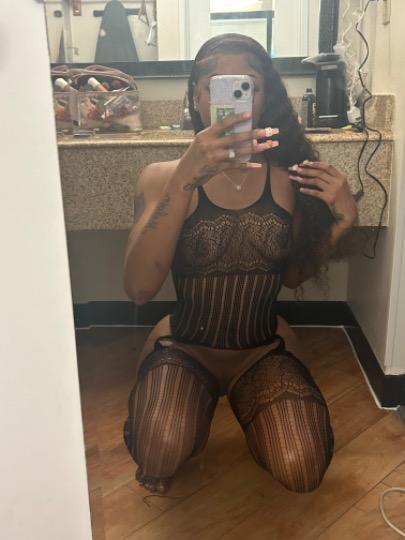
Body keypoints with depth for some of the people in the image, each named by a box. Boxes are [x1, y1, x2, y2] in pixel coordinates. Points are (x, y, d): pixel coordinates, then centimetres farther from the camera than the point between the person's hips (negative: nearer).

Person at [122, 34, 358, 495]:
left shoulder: (289, 178, -6)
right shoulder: (163, 177, -11)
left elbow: (293, 275, 8)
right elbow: (139, 289, -25)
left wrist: (342, 222, -11)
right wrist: (185, 180, -34)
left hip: (265, 349, 2)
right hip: (185, 347, -1)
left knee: (302, 473, -17)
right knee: (161, 455, -27)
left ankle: (248, 408, 17)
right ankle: (194, 407, 10)